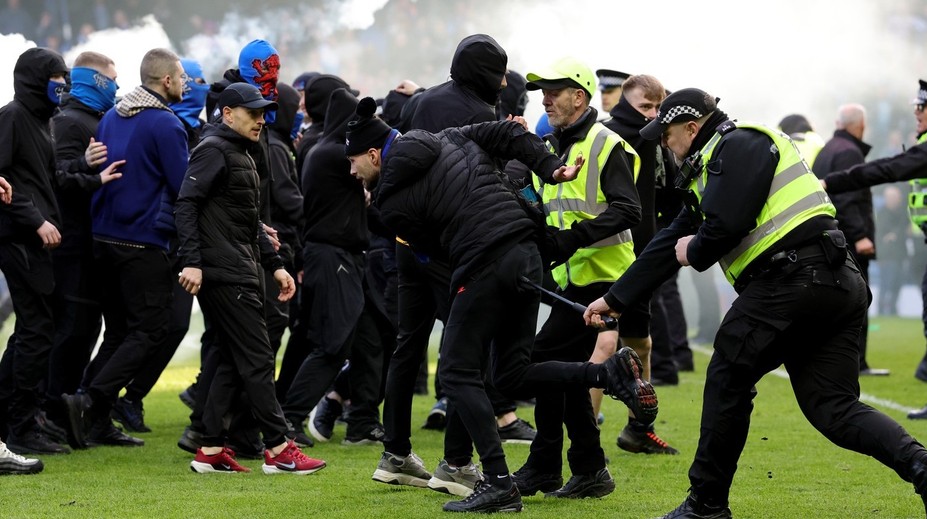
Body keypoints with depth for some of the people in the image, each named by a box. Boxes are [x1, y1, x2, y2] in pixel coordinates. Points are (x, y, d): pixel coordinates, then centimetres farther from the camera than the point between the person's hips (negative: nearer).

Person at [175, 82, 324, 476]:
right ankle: (278, 449, -5)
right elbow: (186, 204, -18)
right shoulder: (213, 151, -9)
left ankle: (211, 450, 10)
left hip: (242, 273, 10)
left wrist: (275, 265, 21)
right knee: (257, 358, -8)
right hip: (224, 275, -10)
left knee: (233, 361, 9)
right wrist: (192, 262, -25)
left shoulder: (241, 155, 23)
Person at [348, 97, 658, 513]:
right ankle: (611, 373, -1)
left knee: (457, 373, 2)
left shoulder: (391, 201, -2)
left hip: (485, 268, -8)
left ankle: (498, 484, -6)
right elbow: (510, 133, 12)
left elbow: (434, 249, 4)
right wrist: (551, 169, 6)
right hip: (527, 253, 8)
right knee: (512, 375, 15)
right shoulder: (449, 140, 16)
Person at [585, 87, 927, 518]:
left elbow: (726, 224, -17)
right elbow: (671, 242, 34)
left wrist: (695, 252, 5)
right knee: (829, 404, 4)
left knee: (728, 379, 3)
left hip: (793, 279, -10)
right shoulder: (710, 169, 29)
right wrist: (615, 299, 36)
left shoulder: (739, 144, -2)